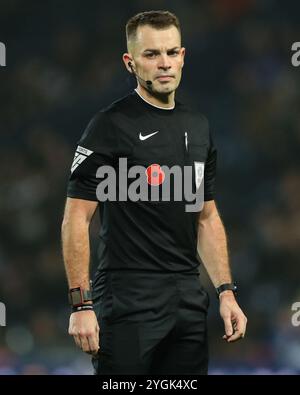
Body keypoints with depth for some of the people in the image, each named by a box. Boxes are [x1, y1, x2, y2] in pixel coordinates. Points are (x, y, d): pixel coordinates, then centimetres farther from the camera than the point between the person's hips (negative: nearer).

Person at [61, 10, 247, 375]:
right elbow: (76, 218, -10)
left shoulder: (198, 128, 13)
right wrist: (81, 304, -16)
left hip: (189, 301, 7)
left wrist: (226, 292, 9)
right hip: (128, 301, -7)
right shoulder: (111, 126, -8)